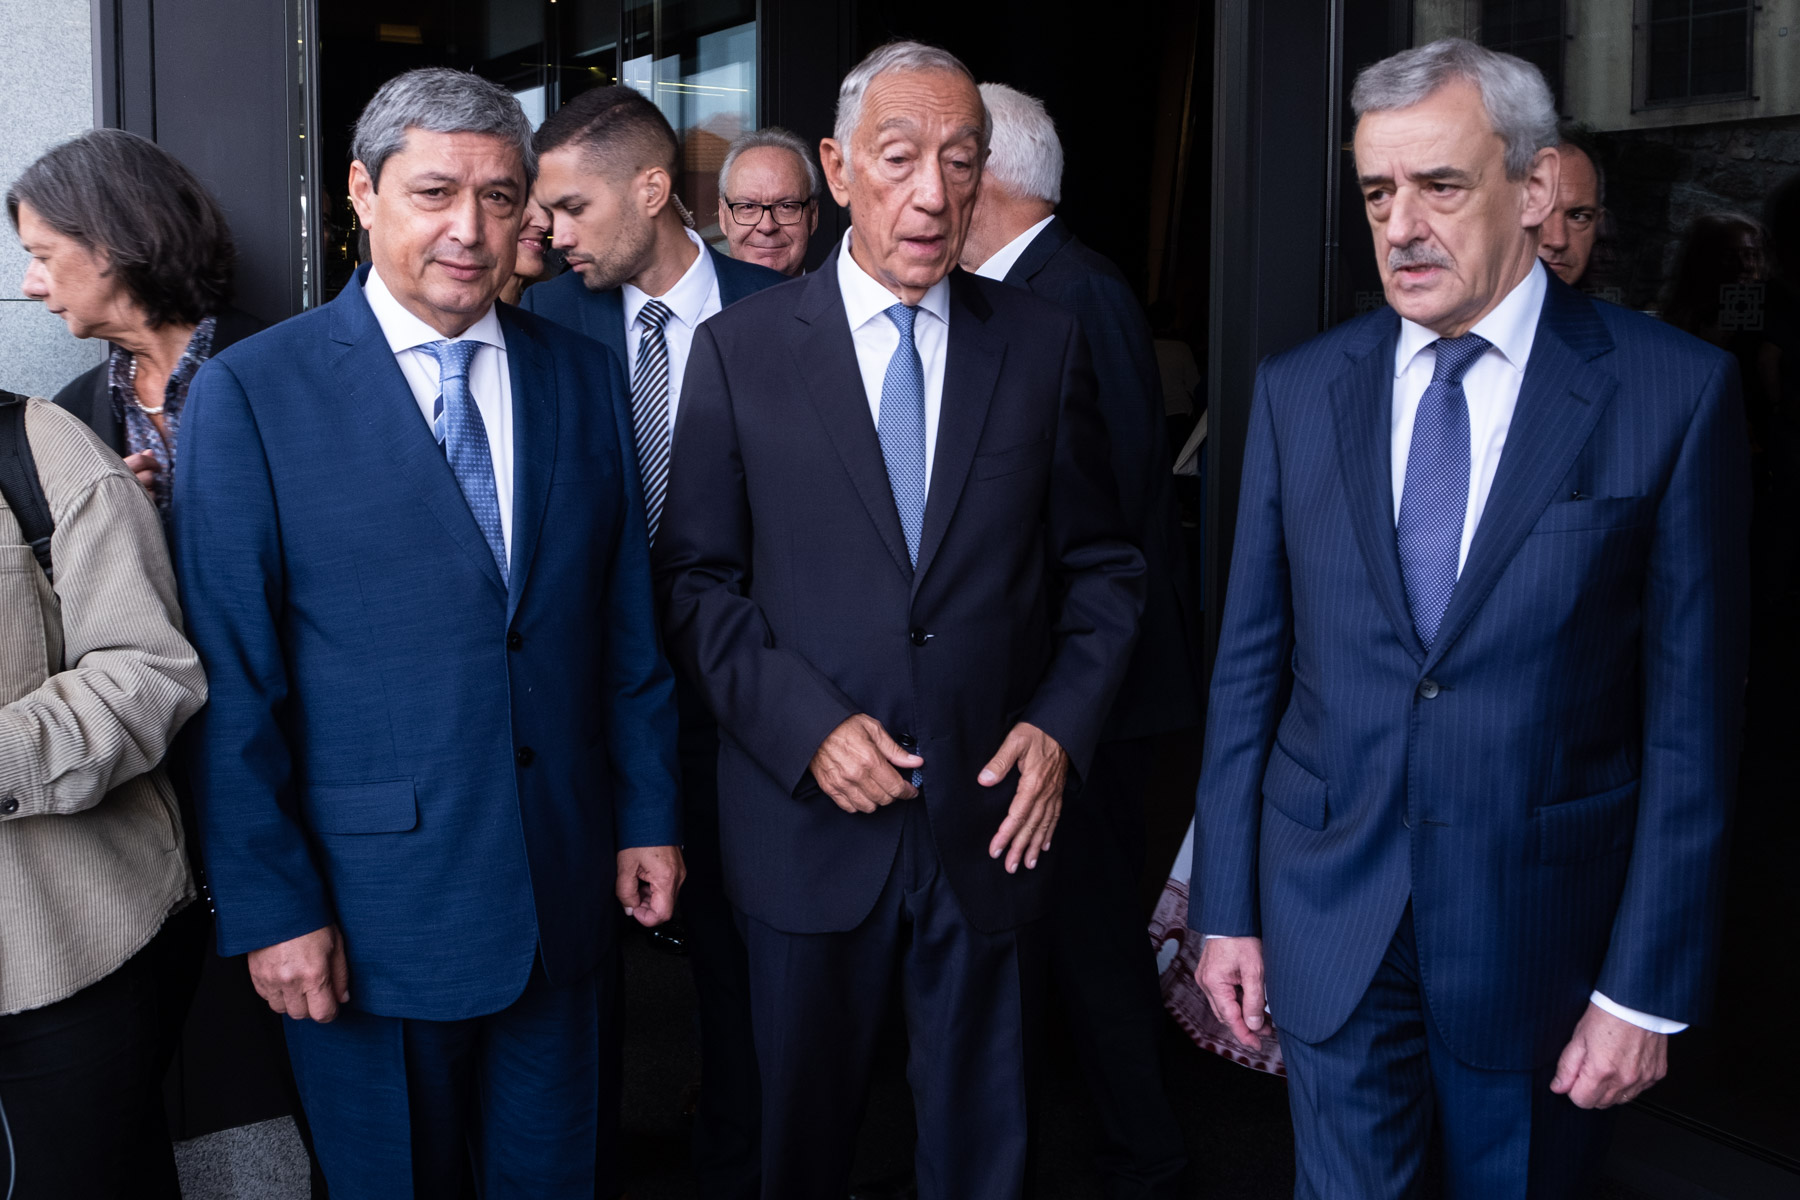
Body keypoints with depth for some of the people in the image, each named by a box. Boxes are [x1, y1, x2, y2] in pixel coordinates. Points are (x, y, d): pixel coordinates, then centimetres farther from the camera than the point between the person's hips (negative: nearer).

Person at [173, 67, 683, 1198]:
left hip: (564, 888, 4)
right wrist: (271, 903, -10)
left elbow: (627, 621, 8)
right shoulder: (252, 393, -9)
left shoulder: (584, 377, 4)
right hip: (369, 909, -3)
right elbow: (232, 678, -9)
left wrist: (648, 813, 6)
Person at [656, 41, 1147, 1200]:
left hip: (994, 817, 1)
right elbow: (697, 578, -2)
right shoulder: (740, 348, -2)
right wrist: (805, 724, -15)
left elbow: (1103, 566, 6)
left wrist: (1064, 724, -8)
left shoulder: (1044, 343, 1)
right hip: (811, 818, 0)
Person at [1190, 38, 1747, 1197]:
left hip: (1544, 926, -1)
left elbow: (1692, 709, -8)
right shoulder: (1299, 388, 1)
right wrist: (1227, 907, 3)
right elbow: (1249, 663, 4)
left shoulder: (1673, 391, -8)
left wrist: (1649, 984, -8)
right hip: (1326, 911, 2)